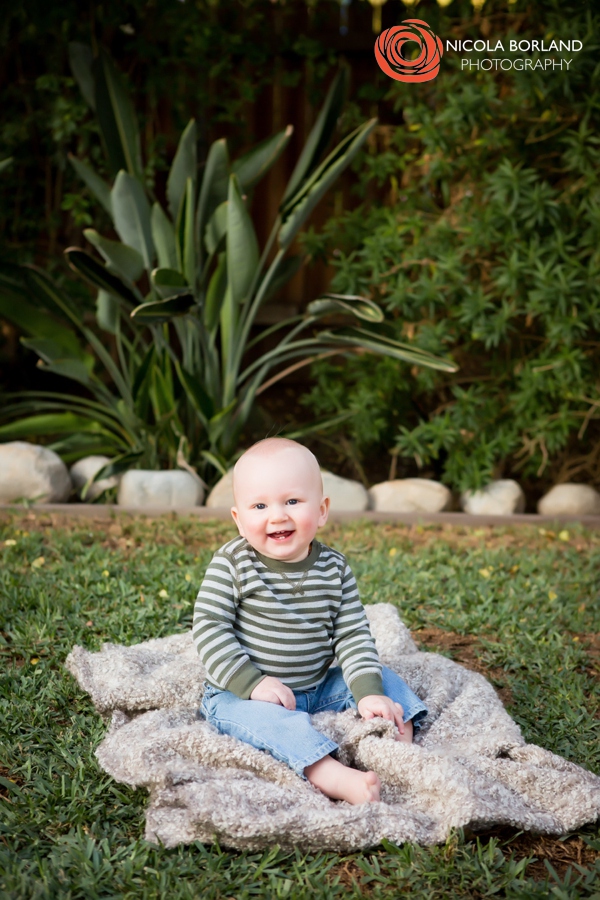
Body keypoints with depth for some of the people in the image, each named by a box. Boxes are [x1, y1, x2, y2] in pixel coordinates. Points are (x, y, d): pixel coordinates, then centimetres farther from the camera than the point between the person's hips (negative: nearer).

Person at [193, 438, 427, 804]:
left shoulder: (334, 568, -2)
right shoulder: (232, 565, -12)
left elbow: (353, 635, -2)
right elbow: (209, 628, -15)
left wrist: (369, 692, -15)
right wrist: (252, 682, -23)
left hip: (318, 688, 5)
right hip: (240, 695, -5)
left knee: (385, 679, 0)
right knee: (273, 719, -35)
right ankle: (336, 778, -48)